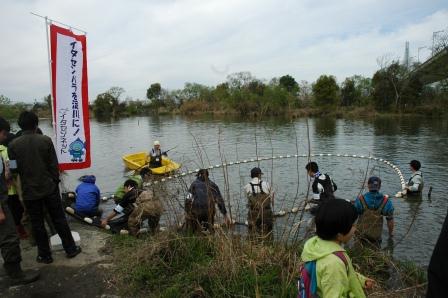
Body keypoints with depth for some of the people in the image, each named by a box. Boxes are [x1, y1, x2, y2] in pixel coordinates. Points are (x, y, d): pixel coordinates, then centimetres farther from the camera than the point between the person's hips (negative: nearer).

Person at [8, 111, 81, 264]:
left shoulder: (13, 145, -7)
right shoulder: (46, 140, -9)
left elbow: (14, 169, -2)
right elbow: (54, 165, -6)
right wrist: (55, 182, 7)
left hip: (29, 191, 0)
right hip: (49, 188, 0)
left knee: (37, 224, 12)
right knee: (59, 219, 12)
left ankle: (45, 255, 23)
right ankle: (70, 248, 21)